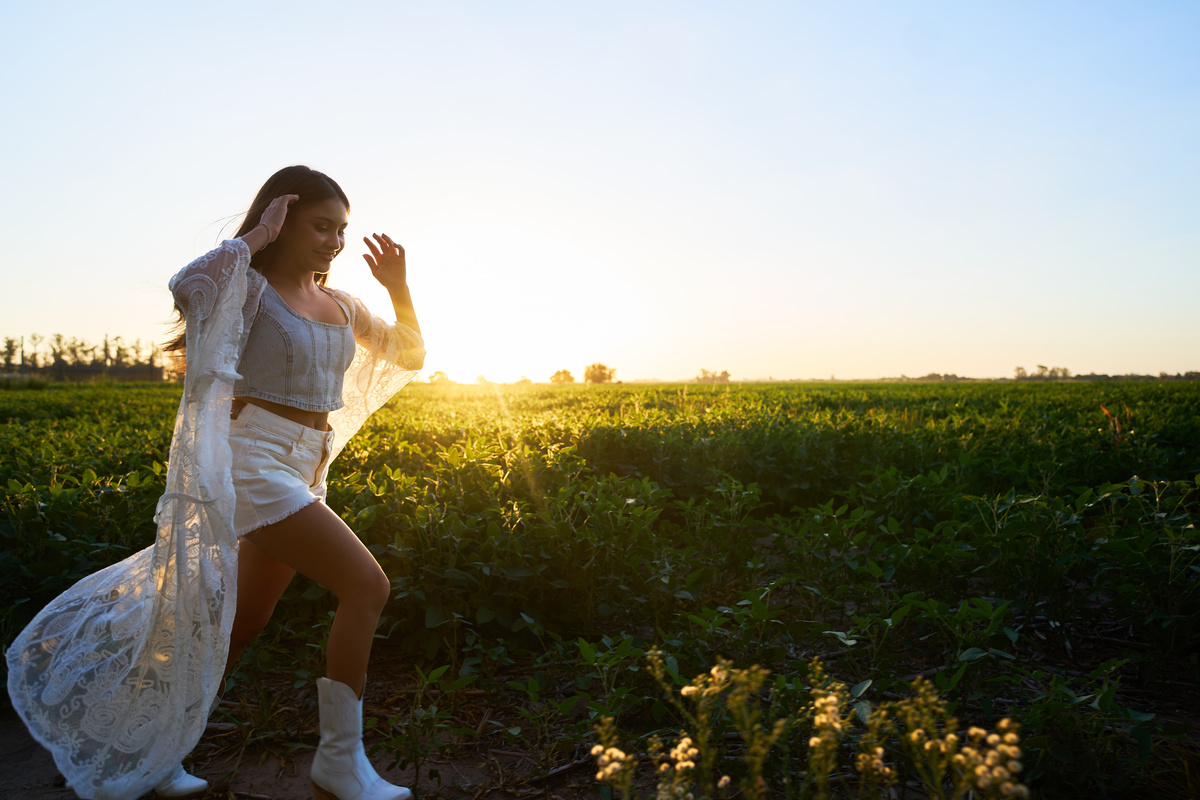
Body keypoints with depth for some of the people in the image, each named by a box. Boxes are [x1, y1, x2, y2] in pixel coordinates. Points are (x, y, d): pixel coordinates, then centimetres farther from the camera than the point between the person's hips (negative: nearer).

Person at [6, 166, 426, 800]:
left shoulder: (339, 307, 14)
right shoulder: (248, 287, -7)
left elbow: (409, 354, 19)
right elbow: (186, 288, -30)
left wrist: (399, 287, 5)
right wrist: (255, 236, -18)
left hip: (302, 474, 8)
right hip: (254, 461, -8)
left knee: (242, 623, 14)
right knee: (367, 587, -17)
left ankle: (153, 749, 33)